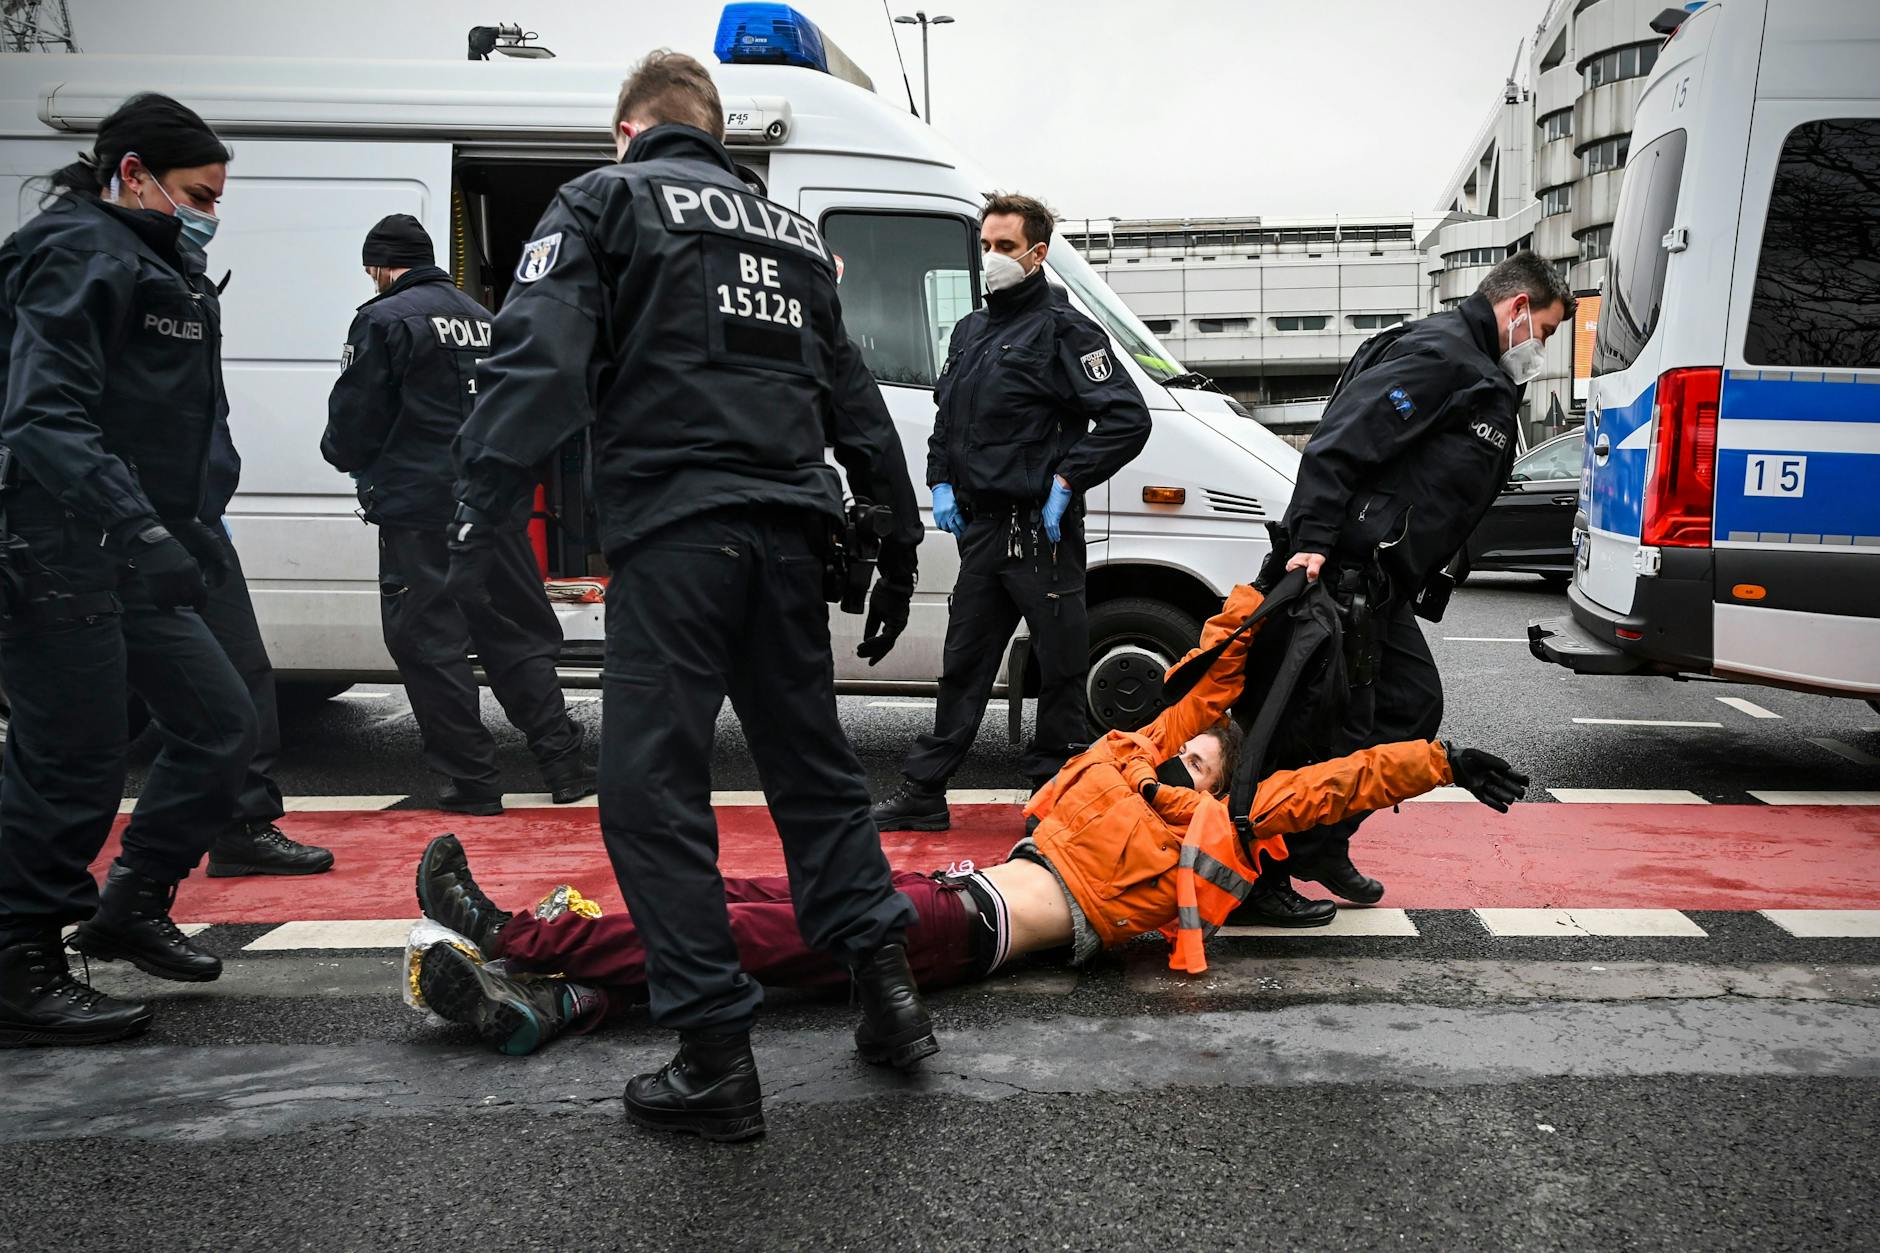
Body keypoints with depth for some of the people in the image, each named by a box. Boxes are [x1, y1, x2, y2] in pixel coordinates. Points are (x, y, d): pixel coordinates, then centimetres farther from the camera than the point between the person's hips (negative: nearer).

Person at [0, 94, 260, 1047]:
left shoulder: (158, 269, 20)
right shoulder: (81, 255, -10)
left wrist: (187, 531, 20)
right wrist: (143, 530, -32)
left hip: (129, 563, 10)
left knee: (221, 727, 11)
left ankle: (130, 911, 26)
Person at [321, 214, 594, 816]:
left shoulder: (383, 320, -7)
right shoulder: (483, 318, 16)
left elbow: (355, 424, -7)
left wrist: (341, 452, 13)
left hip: (421, 512, -7)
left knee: (430, 643, 2)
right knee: (517, 634, 14)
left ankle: (471, 780, 4)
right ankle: (563, 765, 13)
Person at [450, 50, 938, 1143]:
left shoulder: (604, 201, 6)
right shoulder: (795, 232, 23)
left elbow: (541, 361, -11)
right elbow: (855, 405, 23)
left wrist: (482, 511, -16)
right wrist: (897, 543, 27)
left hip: (674, 529, -6)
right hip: (788, 532, 6)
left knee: (655, 787, -1)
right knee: (813, 763, 17)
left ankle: (718, 1059, -1)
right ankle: (887, 987, 18)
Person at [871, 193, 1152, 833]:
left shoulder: (1063, 330, -8)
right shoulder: (970, 330, 17)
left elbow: (1127, 418, -14)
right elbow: (946, 417, 27)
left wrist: (1067, 480, -15)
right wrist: (942, 483, 13)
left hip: (1040, 529, -8)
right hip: (980, 526, 8)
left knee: (1061, 666, 2)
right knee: (963, 662, 13)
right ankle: (923, 792, 19)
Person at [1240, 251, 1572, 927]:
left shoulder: (1484, 381, 25)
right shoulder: (1438, 351, -9)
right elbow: (1341, 441, -21)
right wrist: (1312, 539, -28)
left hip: (1383, 582, 11)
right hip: (1345, 569, -11)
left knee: (1412, 706, 15)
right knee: (1337, 725, -8)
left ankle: (1322, 846, 24)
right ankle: (1258, 879, 0)